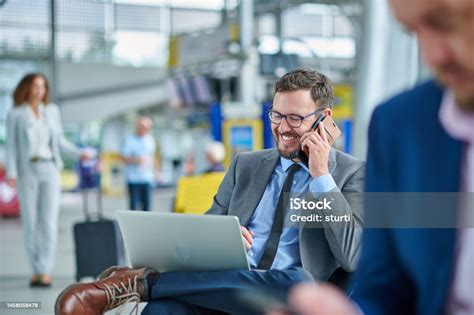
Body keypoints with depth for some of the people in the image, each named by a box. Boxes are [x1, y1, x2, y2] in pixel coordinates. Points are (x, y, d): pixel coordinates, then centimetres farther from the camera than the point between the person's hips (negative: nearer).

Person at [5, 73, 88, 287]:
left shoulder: (52, 111, 9)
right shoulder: (15, 114, 2)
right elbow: (11, 146, -1)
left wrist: (78, 153, 3)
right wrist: (11, 173, -13)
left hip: (50, 170, 1)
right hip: (27, 171, -1)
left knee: (49, 223, -9)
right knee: (30, 223, 1)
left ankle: (45, 271, -9)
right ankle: (36, 270, 12)